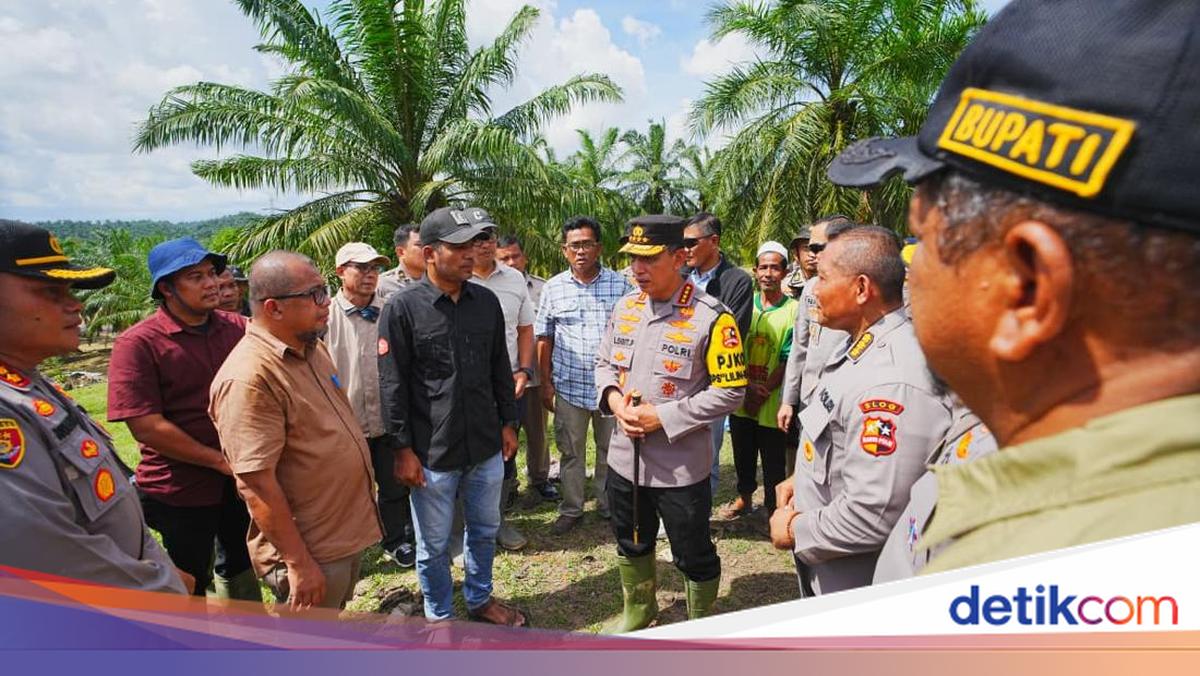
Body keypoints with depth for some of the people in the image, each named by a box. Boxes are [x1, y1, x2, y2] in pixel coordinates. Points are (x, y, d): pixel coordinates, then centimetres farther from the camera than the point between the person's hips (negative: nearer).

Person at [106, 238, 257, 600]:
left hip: (239, 480, 5)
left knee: (241, 564, 25)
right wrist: (220, 460, -16)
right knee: (190, 587, 16)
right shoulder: (139, 343, -16)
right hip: (180, 492, -4)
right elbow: (146, 426, -20)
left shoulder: (237, 327, -3)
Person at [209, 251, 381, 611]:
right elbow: (256, 484, -25)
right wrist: (298, 563, -20)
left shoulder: (312, 348, 3)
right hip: (310, 551, -8)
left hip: (347, 532, 8)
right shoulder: (249, 378, -25)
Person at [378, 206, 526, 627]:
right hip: (432, 453, -4)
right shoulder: (402, 308, -12)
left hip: (486, 446, 5)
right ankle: (439, 616, 36)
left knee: (485, 530, 21)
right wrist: (403, 449, -11)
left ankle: (480, 599, 45)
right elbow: (393, 386, -10)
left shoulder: (486, 301, 3)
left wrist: (508, 423, 12)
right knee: (434, 544, 12)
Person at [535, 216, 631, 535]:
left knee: (611, 450, 14)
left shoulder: (620, 285, -1)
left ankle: (609, 506, 32)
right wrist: (546, 383, 3)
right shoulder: (553, 288, 2)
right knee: (570, 452, 12)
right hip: (568, 387, 1)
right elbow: (544, 338, 6)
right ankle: (571, 509, 28)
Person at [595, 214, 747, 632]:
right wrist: (613, 399, -9)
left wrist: (663, 417, -21)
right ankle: (638, 611, 52)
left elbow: (729, 391, -17)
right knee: (631, 544, 25)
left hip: (681, 465, -6)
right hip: (624, 456, 6)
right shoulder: (625, 308, 3)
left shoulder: (711, 317, -17)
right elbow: (605, 363, 13)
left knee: (693, 555, 14)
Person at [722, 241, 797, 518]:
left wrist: (763, 392, -14)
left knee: (773, 462, 7)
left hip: (772, 403, -4)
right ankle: (745, 497, 40)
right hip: (741, 399, 4)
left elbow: (788, 361, -9)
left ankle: (773, 510, 24)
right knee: (743, 455, 19)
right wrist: (748, 386, -11)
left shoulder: (793, 310, -6)